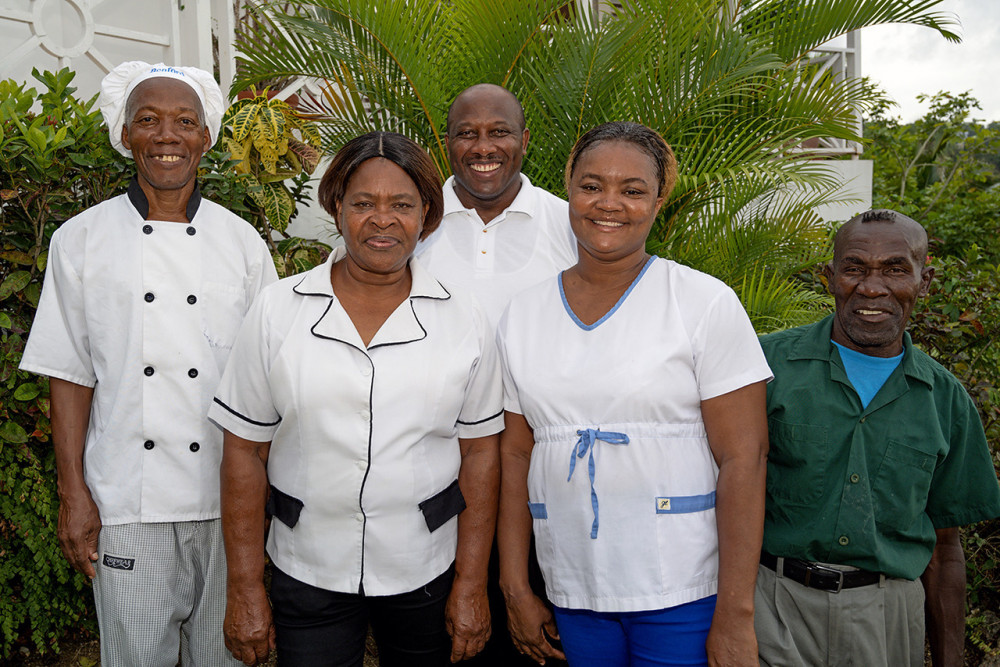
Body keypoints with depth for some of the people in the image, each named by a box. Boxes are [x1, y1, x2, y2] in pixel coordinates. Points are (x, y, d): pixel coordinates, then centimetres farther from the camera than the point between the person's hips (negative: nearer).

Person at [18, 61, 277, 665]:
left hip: (229, 501, 1)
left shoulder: (242, 242, 2)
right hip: (127, 506, -1)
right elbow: (71, 374, 1)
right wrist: (73, 493, -3)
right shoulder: (81, 240, 1)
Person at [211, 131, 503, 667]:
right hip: (308, 576, 0)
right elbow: (244, 452, -4)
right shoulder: (276, 312, -5)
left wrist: (472, 586, -2)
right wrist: (245, 591, -4)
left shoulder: (464, 321, -4)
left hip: (426, 573, 1)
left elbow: (480, 453, -2)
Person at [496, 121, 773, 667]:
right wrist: (516, 590, 5)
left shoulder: (707, 304, -8)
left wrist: (735, 617, -14)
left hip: (684, 594, -3)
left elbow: (743, 458, -11)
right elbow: (516, 455, 6)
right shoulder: (522, 315, 4)